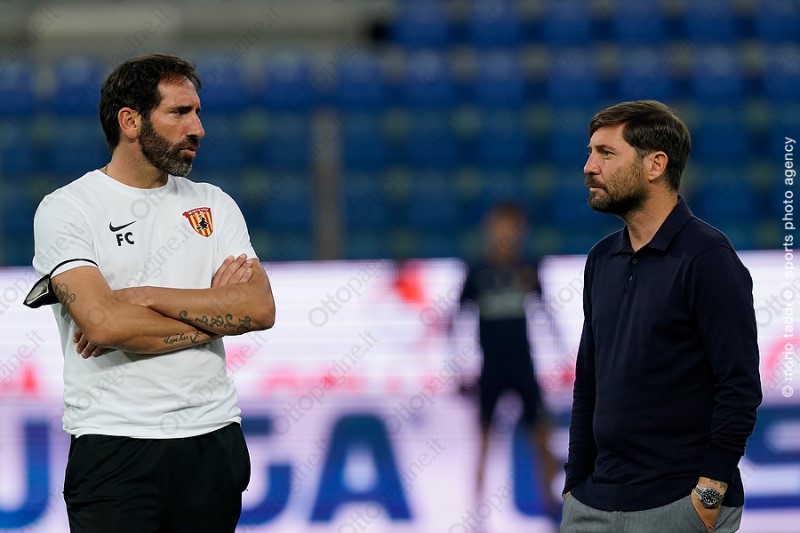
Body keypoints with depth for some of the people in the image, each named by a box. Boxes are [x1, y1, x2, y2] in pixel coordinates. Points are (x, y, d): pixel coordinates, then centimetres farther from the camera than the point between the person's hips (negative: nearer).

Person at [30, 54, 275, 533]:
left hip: (213, 437, 4)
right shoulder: (66, 210, -3)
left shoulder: (214, 205, 11)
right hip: (114, 447, -4)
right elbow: (103, 323, -18)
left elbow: (261, 308, -4)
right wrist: (214, 311, -6)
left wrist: (145, 297, -12)